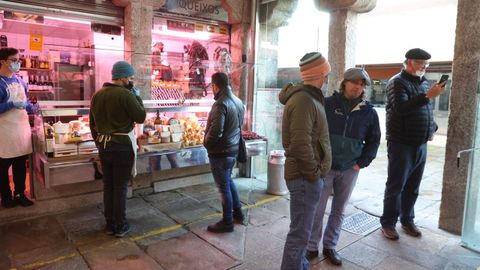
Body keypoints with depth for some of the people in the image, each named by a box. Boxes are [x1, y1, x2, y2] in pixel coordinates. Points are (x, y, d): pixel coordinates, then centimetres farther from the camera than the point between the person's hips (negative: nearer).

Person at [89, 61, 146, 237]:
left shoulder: (97, 95, 7)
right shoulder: (126, 94, -16)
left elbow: (93, 123, 12)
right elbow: (141, 117, -9)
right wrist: (137, 96, 0)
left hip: (103, 145, 6)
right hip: (122, 145, -6)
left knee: (108, 185, 15)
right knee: (120, 187, 4)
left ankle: (110, 224, 26)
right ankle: (120, 226, 16)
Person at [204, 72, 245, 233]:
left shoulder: (221, 104, -22)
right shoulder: (238, 101, 6)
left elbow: (215, 131, -28)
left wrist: (206, 142, -11)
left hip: (220, 152, -9)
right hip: (233, 149, 9)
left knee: (224, 187, 5)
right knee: (228, 181, 25)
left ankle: (227, 222, 19)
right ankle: (238, 213, 36)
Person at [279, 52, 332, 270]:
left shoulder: (308, 97, 13)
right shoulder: (304, 100, -21)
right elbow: (300, 144, -29)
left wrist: (314, 171, 14)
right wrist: (313, 172, -16)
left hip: (306, 175, 11)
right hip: (305, 177, -11)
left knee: (301, 229, 23)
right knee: (300, 232, 1)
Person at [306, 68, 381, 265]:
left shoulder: (369, 112, 1)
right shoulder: (328, 104, -6)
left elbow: (373, 141, 11)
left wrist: (361, 163, 2)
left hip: (349, 170, 3)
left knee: (338, 211, 14)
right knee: (317, 209, 1)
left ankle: (330, 246, 30)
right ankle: (312, 247, 19)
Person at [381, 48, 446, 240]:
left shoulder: (423, 82, 15)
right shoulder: (397, 82, -8)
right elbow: (401, 108, -25)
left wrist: (432, 128, 13)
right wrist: (428, 95, -29)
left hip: (421, 144, 7)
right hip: (401, 143, -7)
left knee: (413, 187, 13)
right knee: (396, 186, -1)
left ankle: (407, 220, 27)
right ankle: (388, 223, 11)